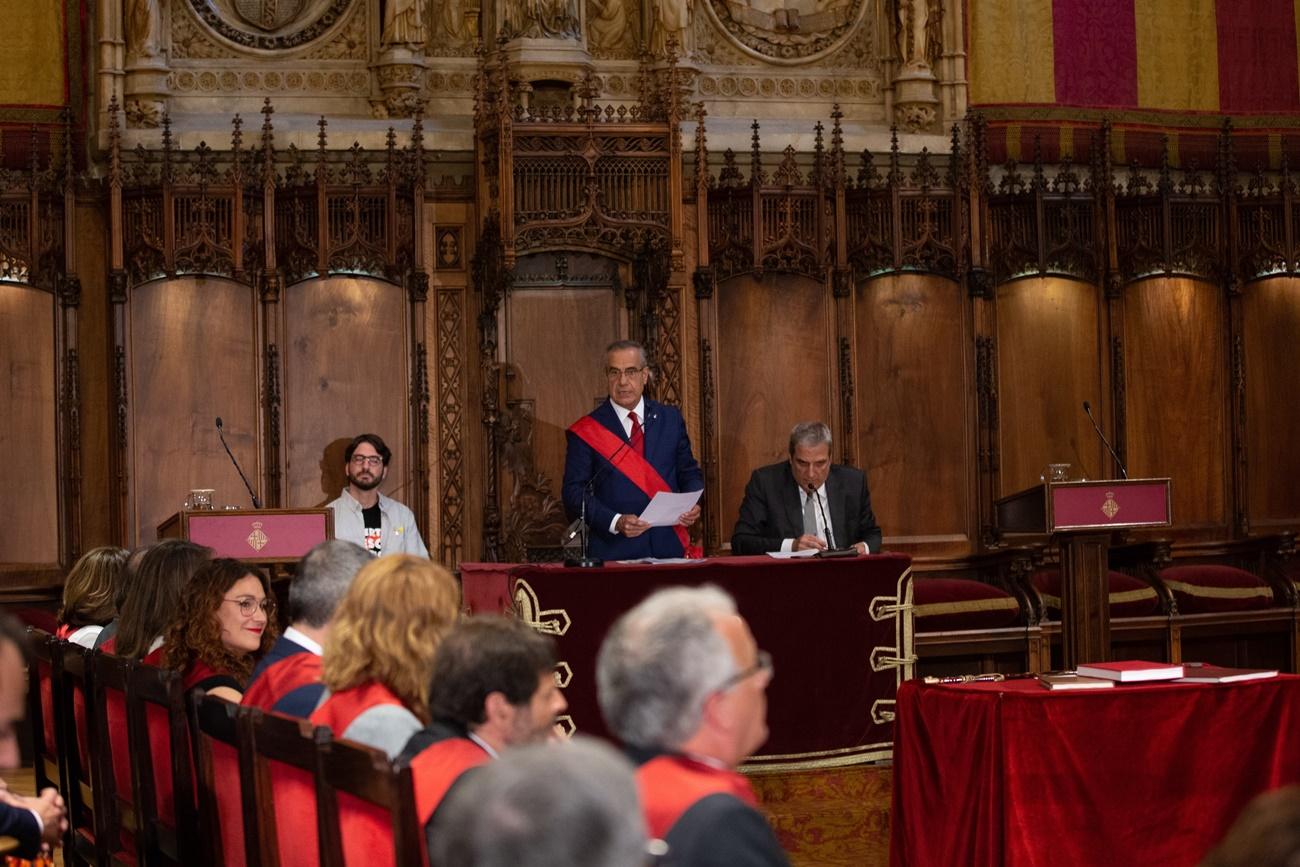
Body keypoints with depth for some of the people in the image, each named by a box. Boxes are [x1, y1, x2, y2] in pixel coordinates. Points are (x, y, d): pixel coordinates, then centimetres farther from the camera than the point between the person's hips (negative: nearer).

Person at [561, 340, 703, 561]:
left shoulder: (671, 418, 9)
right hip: (614, 551, -3)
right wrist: (616, 522, -20)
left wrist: (692, 505, -5)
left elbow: (689, 473, 15)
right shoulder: (586, 431, -2)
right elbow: (574, 493, -6)